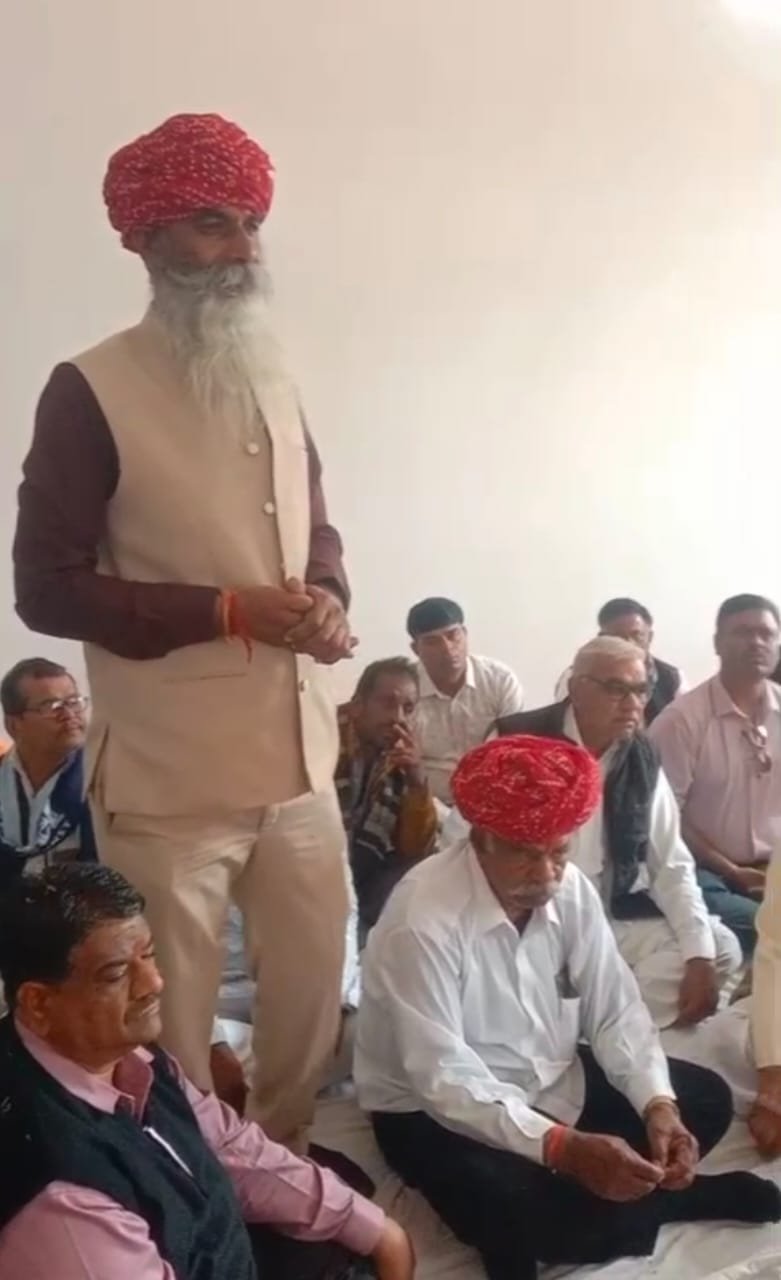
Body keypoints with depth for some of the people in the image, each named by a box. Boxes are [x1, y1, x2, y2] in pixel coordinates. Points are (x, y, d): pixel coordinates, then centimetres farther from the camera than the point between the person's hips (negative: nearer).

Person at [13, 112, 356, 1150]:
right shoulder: (92, 391, -10)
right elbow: (46, 589, -11)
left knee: (315, 988, 19)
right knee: (171, 1025, 8)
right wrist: (226, 612, -19)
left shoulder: (274, 382, 10)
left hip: (297, 757, 7)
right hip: (169, 780, -6)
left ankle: (288, 1168, 43)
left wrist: (329, 601, -4)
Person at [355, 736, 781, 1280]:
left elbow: (616, 1010, -5)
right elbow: (444, 1082, -30)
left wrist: (659, 1105, -22)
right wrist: (564, 1147, -38)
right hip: (439, 1110, -6)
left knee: (706, 1099, -1)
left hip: (552, 1080, 6)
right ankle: (672, 1197, -2)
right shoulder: (424, 920, -30)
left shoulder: (571, 889, -10)